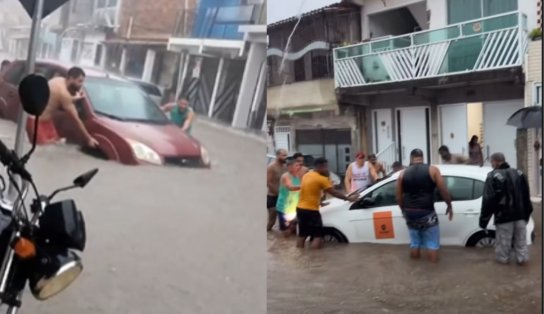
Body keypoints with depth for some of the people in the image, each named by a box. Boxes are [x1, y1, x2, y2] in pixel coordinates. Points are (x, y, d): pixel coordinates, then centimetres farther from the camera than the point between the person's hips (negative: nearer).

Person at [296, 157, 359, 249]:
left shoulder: (306, 175, 11)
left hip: (300, 208, 8)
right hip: (311, 210, -8)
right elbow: (334, 193, -8)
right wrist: (349, 198, 2)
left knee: (302, 235, 14)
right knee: (317, 236, -2)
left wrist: (320, 202, 29)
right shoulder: (321, 179, -13)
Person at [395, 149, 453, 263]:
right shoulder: (432, 170, -2)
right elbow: (444, 191, -4)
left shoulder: (403, 174, 5)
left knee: (414, 243, 17)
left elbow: (399, 197, 9)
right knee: (432, 244, 7)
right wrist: (449, 206, 11)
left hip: (410, 213, 4)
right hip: (427, 213, -4)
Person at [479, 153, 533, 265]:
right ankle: (522, 258, 20)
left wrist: (483, 219, -8)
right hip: (520, 214, 6)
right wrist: (527, 213, 24)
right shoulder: (519, 173, 11)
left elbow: (488, 200, -14)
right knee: (521, 240, 16)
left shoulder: (493, 176, -10)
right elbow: (526, 197, 16)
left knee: (503, 241, 7)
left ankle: (503, 258, 17)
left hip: (504, 216, -6)